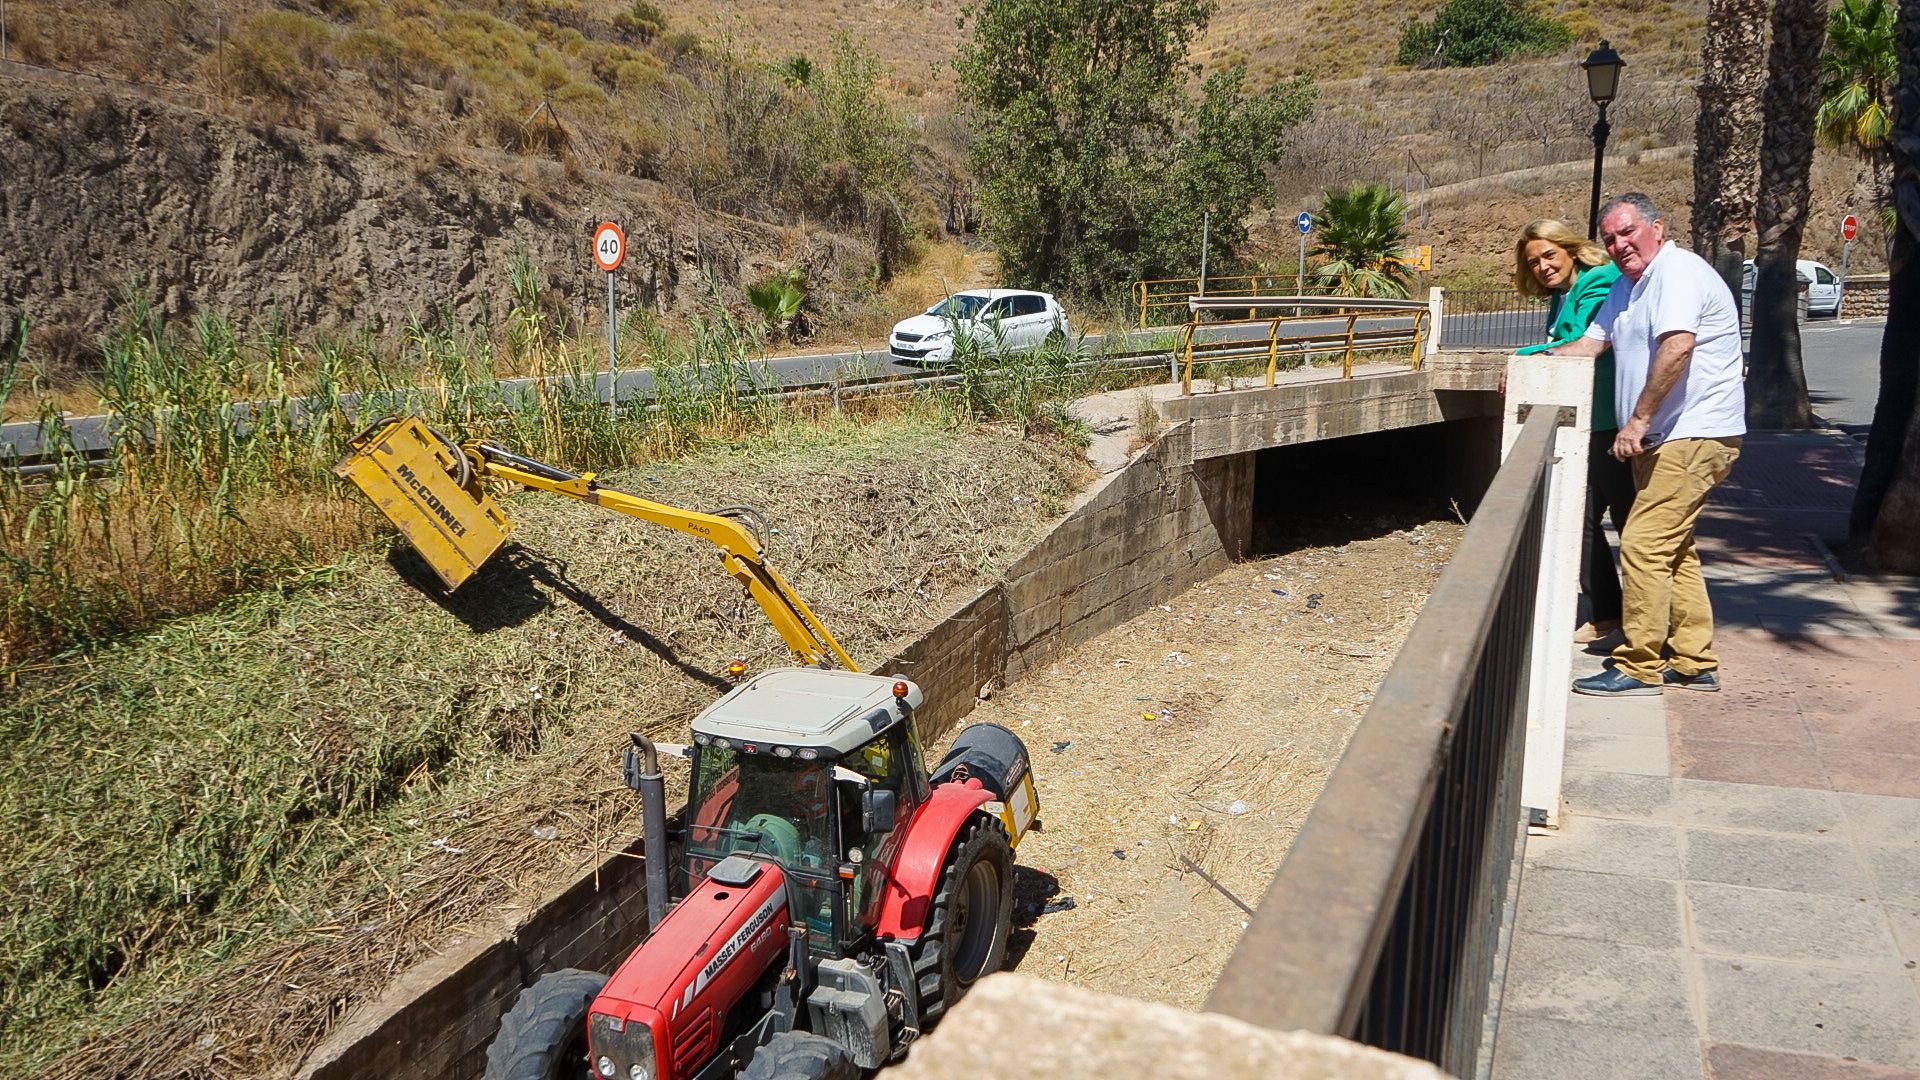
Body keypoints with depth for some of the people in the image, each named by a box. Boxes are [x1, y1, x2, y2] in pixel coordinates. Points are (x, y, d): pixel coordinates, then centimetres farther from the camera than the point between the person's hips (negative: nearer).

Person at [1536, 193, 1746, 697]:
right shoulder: (1628, 286, 17)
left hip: (1693, 435, -11)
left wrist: (1638, 419, -27)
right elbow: (1589, 344, 19)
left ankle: (1639, 667, -7)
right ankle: (1694, 663, 24)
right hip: (1667, 437, 11)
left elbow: (1677, 347, -28)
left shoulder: (1678, 271, -15)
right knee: (1672, 550, 15)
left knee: (1643, 544, -13)